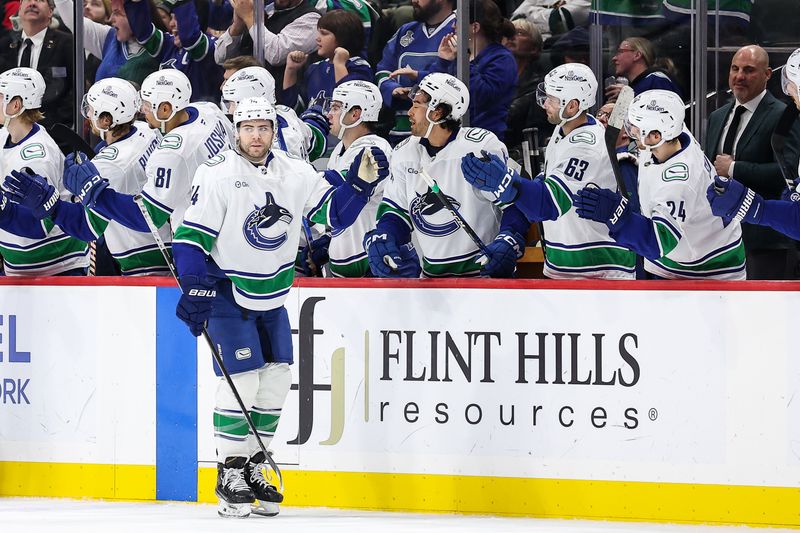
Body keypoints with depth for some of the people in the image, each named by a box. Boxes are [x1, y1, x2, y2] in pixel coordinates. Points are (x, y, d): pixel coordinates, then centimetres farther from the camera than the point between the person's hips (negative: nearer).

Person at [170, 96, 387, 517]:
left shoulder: (294, 173, -1)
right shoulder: (217, 175, -16)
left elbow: (333, 213, 4)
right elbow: (190, 235, -16)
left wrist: (360, 184, -13)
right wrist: (195, 290, -24)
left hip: (272, 295, 6)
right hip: (227, 290, -6)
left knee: (275, 380, 6)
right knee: (241, 379, -12)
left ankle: (251, 467, 19)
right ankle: (229, 474, -1)